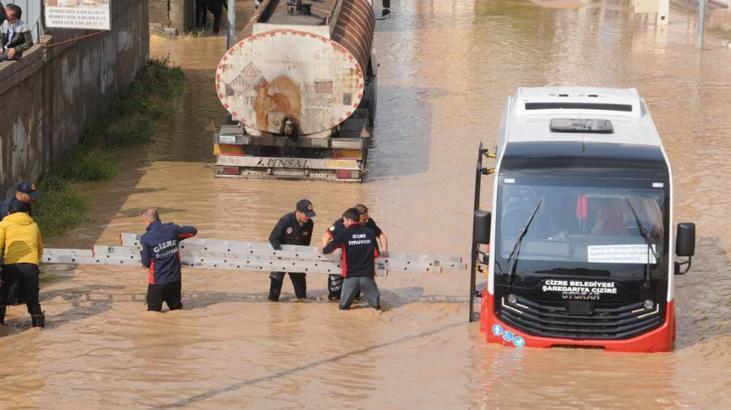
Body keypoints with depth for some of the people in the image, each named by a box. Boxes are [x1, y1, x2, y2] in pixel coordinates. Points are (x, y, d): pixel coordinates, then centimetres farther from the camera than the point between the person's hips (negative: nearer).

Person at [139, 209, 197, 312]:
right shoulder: (172, 229, -5)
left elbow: (146, 263, -6)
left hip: (157, 282, -4)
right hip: (175, 279, 4)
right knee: (176, 308, 19)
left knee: (153, 310, 7)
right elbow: (193, 231, 8)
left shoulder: (145, 238, -13)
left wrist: (142, 252, 14)